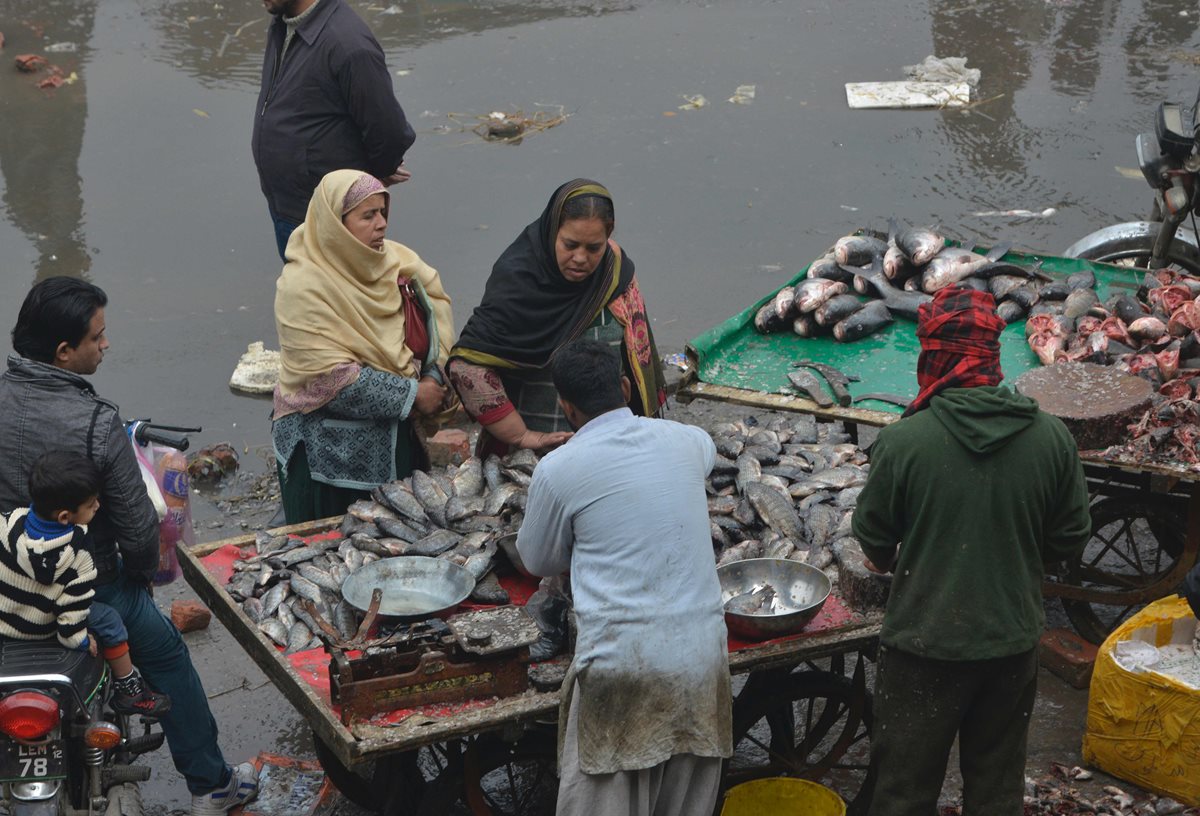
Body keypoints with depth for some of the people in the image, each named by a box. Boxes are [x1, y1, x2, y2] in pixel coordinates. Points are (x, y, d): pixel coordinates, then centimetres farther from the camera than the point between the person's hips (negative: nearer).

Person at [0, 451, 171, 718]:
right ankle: (128, 691, 19)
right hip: (40, 631, -5)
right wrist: (80, 639, -8)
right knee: (109, 619, 10)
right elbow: (72, 607, -22)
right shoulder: (75, 557, -26)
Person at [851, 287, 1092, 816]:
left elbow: (873, 539, -7)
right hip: (1014, 643, 3)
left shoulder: (903, 440, -19)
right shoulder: (1051, 437, -10)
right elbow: (1070, 540, 0)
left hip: (924, 643, -3)